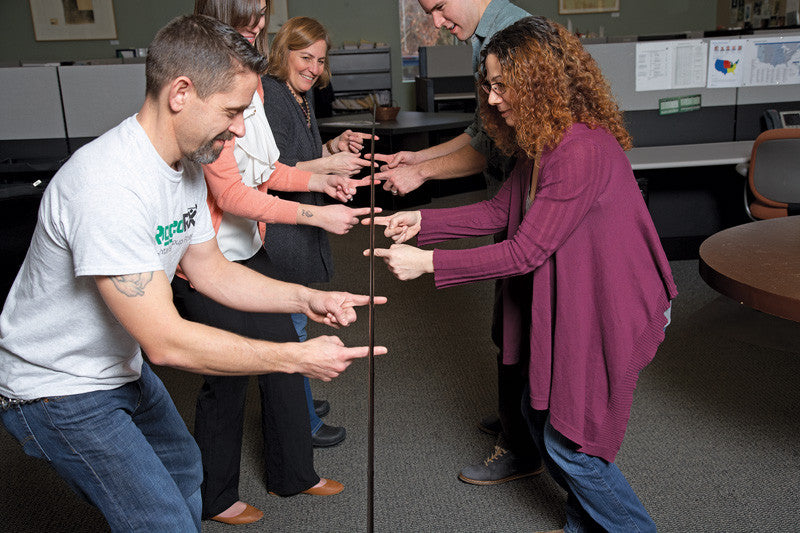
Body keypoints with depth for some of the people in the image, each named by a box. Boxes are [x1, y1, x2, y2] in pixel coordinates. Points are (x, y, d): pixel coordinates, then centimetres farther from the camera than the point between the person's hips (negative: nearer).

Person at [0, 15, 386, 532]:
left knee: (182, 466, 26)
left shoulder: (186, 167, -5)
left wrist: (307, 299, -8)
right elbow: (166, 341, -35)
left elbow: (210, 270, 4)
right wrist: (297, 357, -30)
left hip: (121, 368, 9)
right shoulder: (109, 187, -35)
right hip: (58, 388, -9)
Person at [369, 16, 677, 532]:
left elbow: (526, 251, -27)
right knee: (539, 413, 19)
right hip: (562, 305, 10)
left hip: (608, 313, -10)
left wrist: (429, 263, -25)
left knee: (569, 442, 1)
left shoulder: (583, 150, -28)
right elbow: (499, 211, 9)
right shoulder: (541, 143, 5)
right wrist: (424, 221, -1)